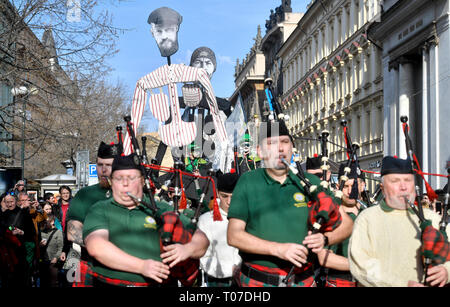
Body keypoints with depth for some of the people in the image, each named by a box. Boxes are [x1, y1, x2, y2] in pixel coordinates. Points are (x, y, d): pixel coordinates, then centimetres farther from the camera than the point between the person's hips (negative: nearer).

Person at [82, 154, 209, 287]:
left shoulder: (163, 210, 17)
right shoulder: (99, 210, 12)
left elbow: (201, 239, 18)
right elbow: (96, 247, -5)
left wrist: (187, 250, -6)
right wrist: (141, 266, -13)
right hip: (110, 283, 0)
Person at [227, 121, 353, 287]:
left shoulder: (309, 182, 2)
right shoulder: (248, 182, -3)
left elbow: (346, 223, 6)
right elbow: (234, 236, -10)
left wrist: (324, 239, -15)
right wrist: (279, 249, -21)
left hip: (302, 279, 2)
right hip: (257, 281, -2)